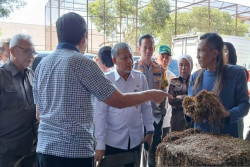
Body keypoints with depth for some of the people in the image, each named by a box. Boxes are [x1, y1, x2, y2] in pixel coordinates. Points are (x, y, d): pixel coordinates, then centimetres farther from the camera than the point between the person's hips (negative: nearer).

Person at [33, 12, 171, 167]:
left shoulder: (42, 64, 7)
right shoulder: (83, 63, -13)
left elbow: (39, 114, 13)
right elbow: (119, 101, -12)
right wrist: (151, 94, 3)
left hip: (45, 148, 7)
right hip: (75, 150, -6)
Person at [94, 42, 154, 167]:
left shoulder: (140, 78, -2)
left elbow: (146, 107, 6)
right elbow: (100, 113, -10)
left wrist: (150, 131, 5)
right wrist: (100, 145, -9)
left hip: (136, 141, 3)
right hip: (112, 142, -3)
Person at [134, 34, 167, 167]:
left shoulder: (159, 69, 8)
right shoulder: (133, 68, -6)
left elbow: (163, 92, 12)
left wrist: (163, 111, 8)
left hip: (156, 116, 4)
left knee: (154, 149, 14)